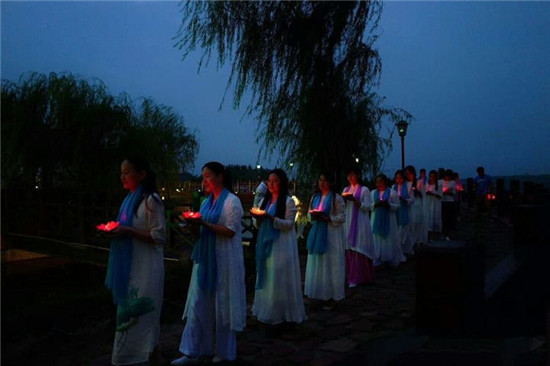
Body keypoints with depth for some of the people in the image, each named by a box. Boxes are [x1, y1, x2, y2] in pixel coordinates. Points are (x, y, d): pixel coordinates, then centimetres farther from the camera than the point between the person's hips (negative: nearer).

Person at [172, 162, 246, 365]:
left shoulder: (232, 201, -9)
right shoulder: (207, 201, 13)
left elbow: (230, 231, -16)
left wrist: (203, 224, -22)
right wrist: (194, 224, -2)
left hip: (223, 261, -7)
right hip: (205, 259, 7)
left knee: (222, 305, 5)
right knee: (198, 304, 6)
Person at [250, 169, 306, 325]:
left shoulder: (288, 202, -6)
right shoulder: (265, 200, 13)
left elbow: (289, 224, -13)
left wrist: (271, 217, -23)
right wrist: (258, 217, -4)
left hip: (281, 245, -6)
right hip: (266, 243, 7)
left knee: (279, 278, -3)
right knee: (266, 276, 11)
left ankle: (281, 313, 8)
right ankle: (266, 308, 22)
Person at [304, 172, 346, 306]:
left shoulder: (337, 198, -6)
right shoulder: (315, 197, 12)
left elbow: (341, 217, -10)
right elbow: (310, 214, 18)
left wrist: (325, 217, -18)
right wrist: (313, 216, -4)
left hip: (331, 234, -6)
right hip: (317, 233, 6)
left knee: (330, 264, -2)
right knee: (317, 263, 7)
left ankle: (331, 295, 6)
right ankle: (320, 293, 17)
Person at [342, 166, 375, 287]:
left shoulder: (364, 190, -2)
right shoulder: (346, 190, 14)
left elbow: (367, 207, -9)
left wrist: (354, 200, -19)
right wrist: (344, 199, -5)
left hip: (360, 223, -5)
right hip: (348, 223, 5)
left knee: (358, 250, -5)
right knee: (349, 249, 4)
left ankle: (357, 278, 0)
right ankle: (351, 276, 13)